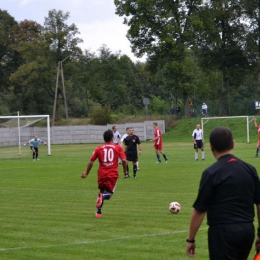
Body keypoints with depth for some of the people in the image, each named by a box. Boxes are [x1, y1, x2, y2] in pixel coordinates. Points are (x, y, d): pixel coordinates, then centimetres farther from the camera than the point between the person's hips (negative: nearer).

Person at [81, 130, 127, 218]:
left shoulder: (99, 149, 4)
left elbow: (91, 162, 4)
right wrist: (125, 170, 9)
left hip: (102, 174, 2)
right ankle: (103, 196, -30)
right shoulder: (118, 148, 0)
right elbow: (124, 160, -9)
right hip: (113, 174, -2)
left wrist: (86, 173, 17)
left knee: (101, 191, 24)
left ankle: (99, 212, 18)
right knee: (109, 194, 6)